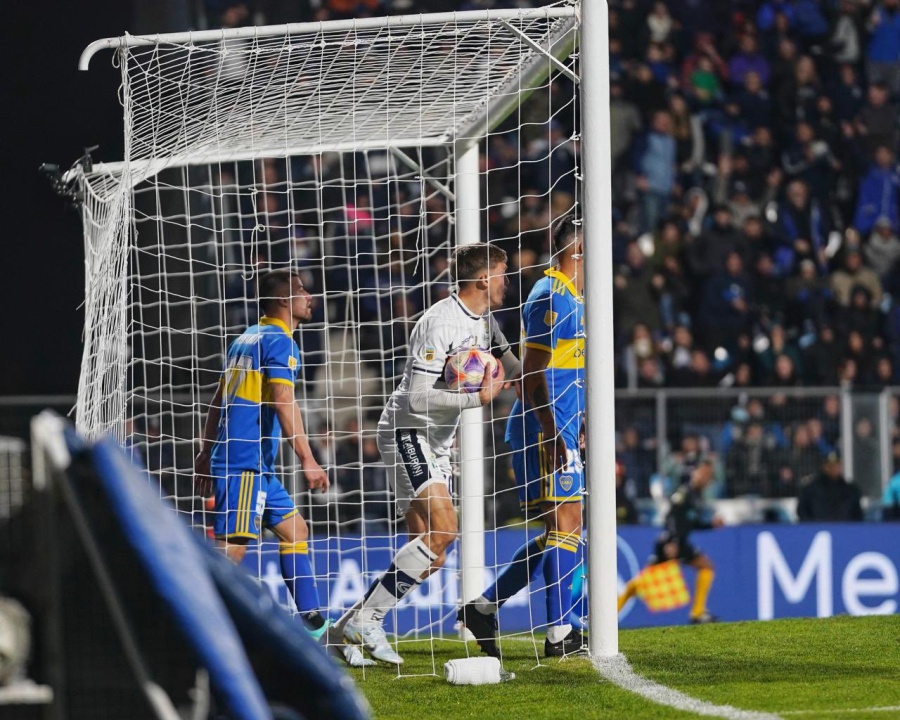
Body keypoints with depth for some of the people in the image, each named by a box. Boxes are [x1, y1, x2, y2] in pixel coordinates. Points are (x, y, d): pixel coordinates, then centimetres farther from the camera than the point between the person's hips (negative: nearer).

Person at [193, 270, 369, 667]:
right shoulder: (279, 342, -9)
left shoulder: (247, 338, 19)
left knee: (294, 530, 12)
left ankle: (314, 628, 11)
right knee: (232, 545, -13)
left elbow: (218, 400, 22)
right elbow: (284, 403, -18)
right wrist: (308, 459, -20)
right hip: (247, 460, -10)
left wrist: (206, 454, 25)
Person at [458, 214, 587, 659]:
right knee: (566, 528, -8)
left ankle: (483, 608, 14)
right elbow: (533, 375, -18)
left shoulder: (569, 296, 19)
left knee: (556, 534, 11)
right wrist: (553, 436, -22)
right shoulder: (550, 297, -12)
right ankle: (559, 635, -6)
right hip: (545, 432, -10)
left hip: (558, 433, 10)